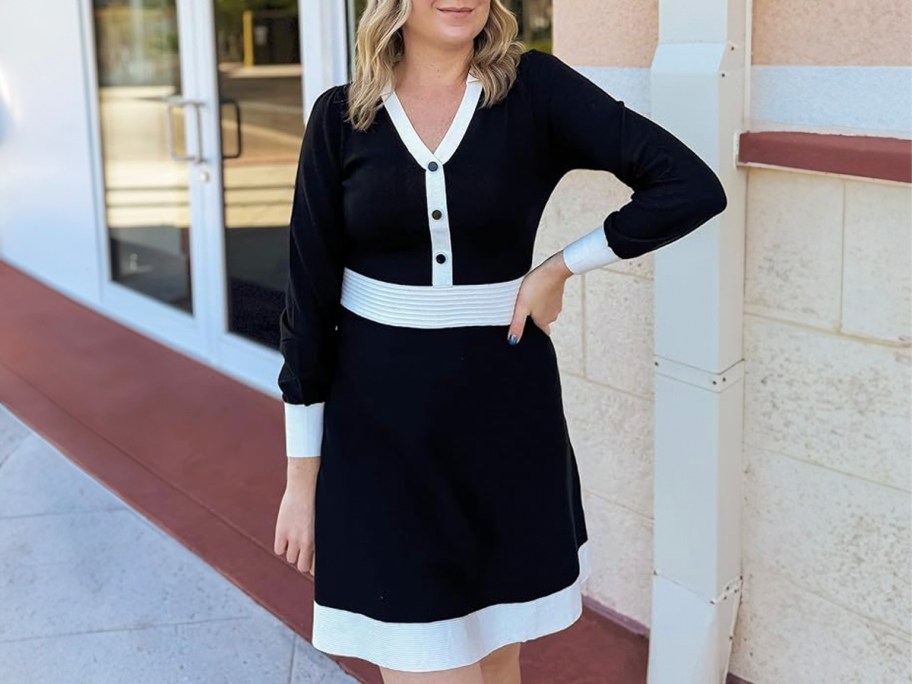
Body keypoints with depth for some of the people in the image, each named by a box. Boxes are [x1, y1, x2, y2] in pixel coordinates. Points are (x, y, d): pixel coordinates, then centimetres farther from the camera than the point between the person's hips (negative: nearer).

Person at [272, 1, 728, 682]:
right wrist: (302, 475, 0)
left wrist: (561, 267, -9)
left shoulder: (535, 90, -5)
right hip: (379, 426, 0)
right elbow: (309, 300, -1)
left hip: (505, 415, 0)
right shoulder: (341, 116, -2)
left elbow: (692, 187, -11)